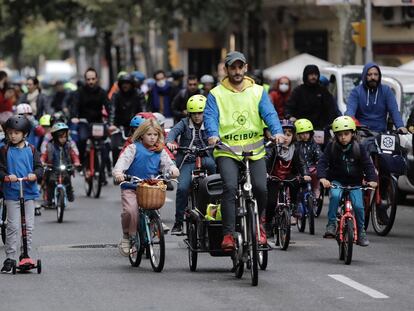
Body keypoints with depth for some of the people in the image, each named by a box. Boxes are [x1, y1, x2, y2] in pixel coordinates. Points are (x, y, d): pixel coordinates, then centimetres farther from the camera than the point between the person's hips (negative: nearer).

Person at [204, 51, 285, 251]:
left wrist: (277, 131, -21)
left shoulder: (258, 92, 12)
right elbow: (210, 117, -6)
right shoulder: (216, 94, 7)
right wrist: (213, 135, -28)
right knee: (230, 187, -24)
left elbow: (269, 113, -1)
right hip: (227, 151, -2)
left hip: (255, 150, 2)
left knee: (261, 188, -15)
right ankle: (228, 234, -18)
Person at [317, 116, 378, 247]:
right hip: (336, 181, -1)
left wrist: (372, 179, -26)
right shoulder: (331, 147, -6)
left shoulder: (359, 148, -5)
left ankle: (361, 231, 8)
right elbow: (322, 163, -12)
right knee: (335, 195, -32)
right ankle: (331, 225, -21)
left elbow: (368, 165, -8)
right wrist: (322, 178, -30)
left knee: (358, 206, -16)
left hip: (354, 183, 1)